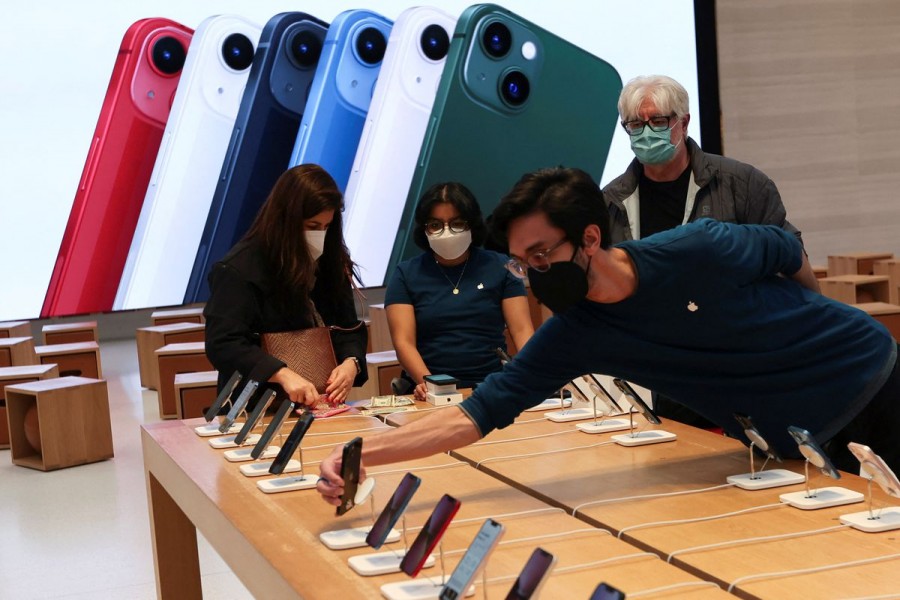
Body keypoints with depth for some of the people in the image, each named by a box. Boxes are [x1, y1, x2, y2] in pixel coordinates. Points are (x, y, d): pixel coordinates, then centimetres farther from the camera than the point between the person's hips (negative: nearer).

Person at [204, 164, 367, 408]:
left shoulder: (330, 264, 11)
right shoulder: (239, 270, -9)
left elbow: (350, 329, 14)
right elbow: (223, 344, -17)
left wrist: (351, 363, -8)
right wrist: (283, 374, -30)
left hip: (323, 406, 4)